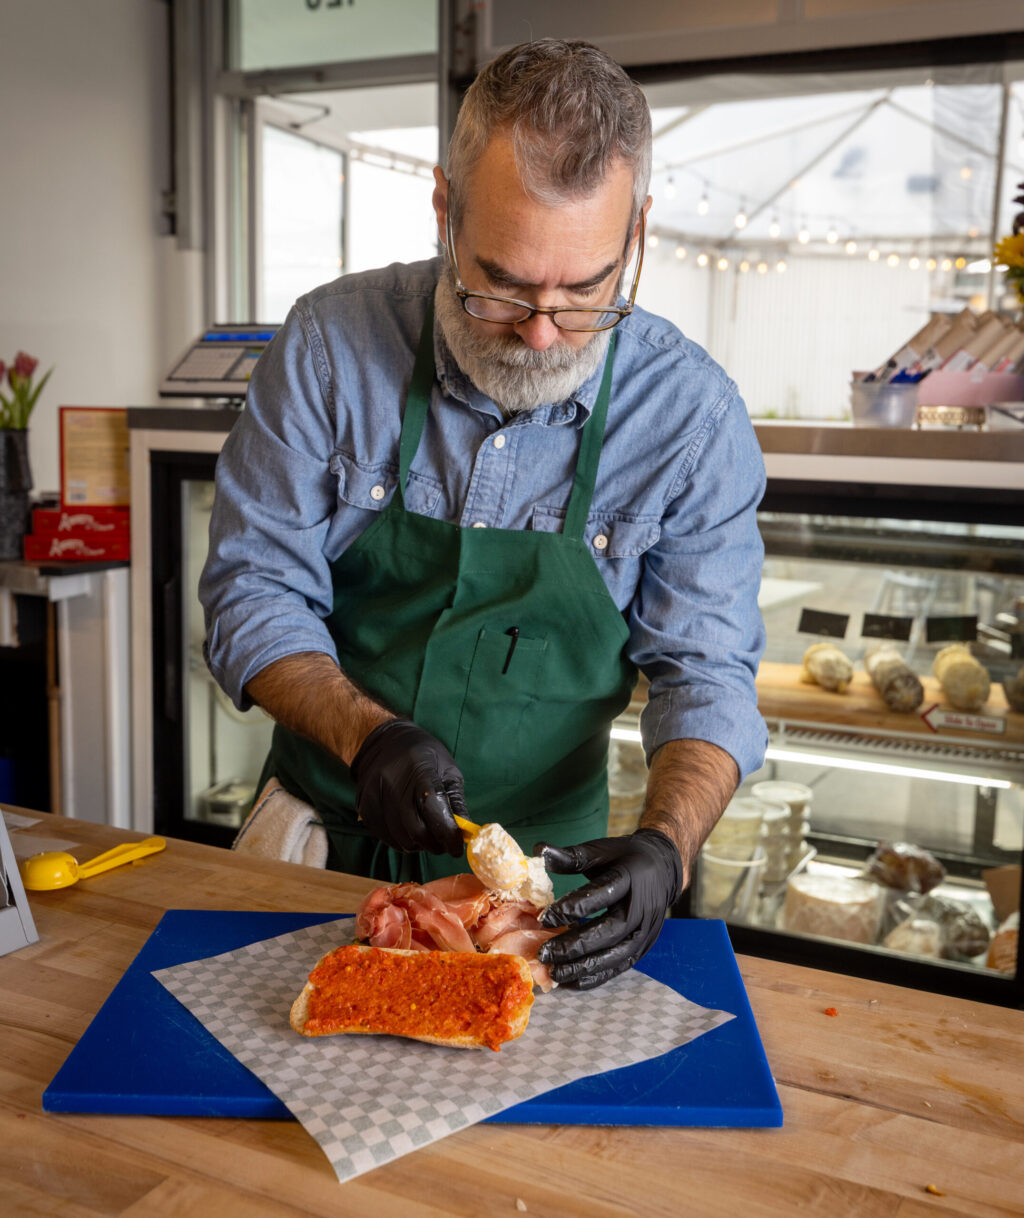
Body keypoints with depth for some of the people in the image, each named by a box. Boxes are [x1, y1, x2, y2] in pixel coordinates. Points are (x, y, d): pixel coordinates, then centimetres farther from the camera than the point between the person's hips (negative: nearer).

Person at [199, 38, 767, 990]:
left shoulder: (692, 413, -13)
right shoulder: (332, 342, -13)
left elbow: (705, 673, -8)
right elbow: (254, 587, -8)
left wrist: (665, 847, -27)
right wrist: (364, 732, -25)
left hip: (539, 858, 0)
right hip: (322, 835, 1)